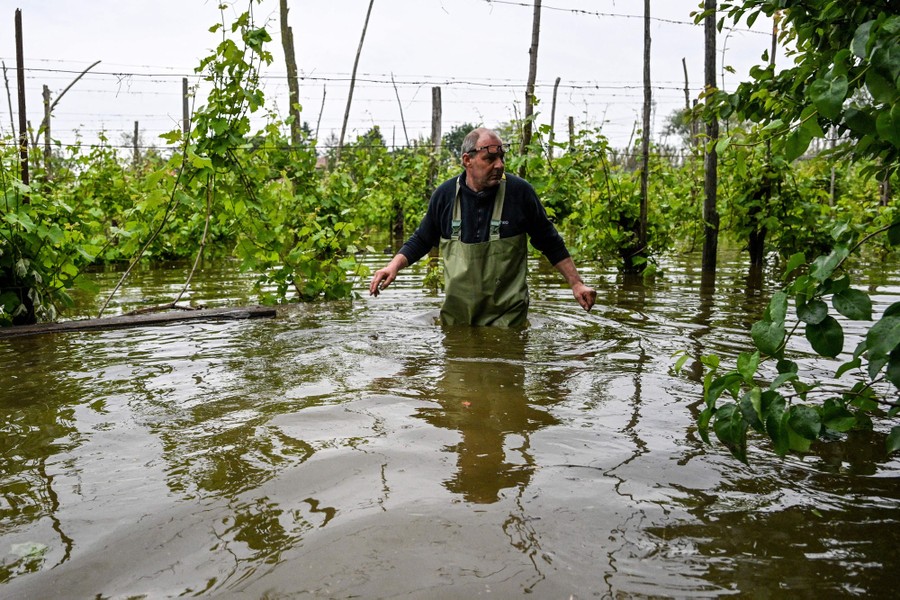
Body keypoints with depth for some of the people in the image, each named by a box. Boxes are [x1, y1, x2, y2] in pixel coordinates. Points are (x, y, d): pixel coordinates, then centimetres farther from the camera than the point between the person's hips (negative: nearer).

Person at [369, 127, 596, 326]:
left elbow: (549, 242, 2)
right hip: (456, 313, 3)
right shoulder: (445, 194, -2)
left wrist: (576, 283, 1)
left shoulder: (520, 191, -8)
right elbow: (422, 240, 11)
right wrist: (394, 266, -4)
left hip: (507, 314, -2)